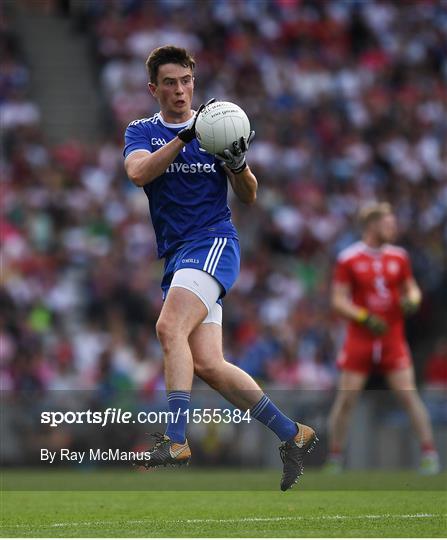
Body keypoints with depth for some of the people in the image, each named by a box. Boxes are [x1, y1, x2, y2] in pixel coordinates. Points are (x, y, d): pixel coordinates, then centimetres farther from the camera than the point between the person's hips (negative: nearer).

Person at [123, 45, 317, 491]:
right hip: (175, 255, 4)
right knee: (207, 365, -5)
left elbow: (248, 197, 11)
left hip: (214, 241, -4)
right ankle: (291, 434, 7)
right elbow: (138, 172, -11)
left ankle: (175, 440, -35)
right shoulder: (142, 132, 11)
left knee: (170, 327, -28)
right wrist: (184, 137, -21)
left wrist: (238, 164, -10)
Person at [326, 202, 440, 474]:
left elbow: (412, 289, 17)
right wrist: (365, 318, -18)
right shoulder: (348, 259, -4)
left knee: (409, 395, -9)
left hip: (393, 338, 2)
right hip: (360, 338, -2)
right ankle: (334, 460, 9)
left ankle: (430, 454, -7)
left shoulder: (399, 256, 7)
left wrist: (412, 300, -7)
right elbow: (339, 300, -4)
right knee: (346, 399, -2)